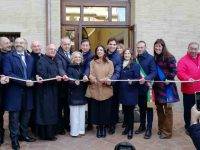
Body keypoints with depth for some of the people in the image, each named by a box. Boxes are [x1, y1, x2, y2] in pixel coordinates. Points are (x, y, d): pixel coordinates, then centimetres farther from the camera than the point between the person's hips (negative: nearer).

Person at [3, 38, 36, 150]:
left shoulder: (30, 58, 13)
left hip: (27, 91, 5)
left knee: (26, 114, 13)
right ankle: (14, 139, 13)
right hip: (14, 91, -5)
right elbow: (7, 73, -15)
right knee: (14, 115, 3)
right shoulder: (9, 57, -4)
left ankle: (24, 134, 28)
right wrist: (24, 82, -20)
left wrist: (32, 80, -8)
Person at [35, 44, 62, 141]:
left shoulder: (54, 61, 15)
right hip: (45, 91, -8)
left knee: (52, 111, 12)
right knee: (45, 112, -2)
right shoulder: (42, 61, -10)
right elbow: (42, 76, -20)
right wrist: (55, 78, -26)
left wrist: (60, 77, -5)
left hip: (53, 90, 8)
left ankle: (51, 132, 22)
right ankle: (45, 134, 7)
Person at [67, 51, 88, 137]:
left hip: (82, 93, 5)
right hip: (74, 94, -5)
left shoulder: (82, 68, 13)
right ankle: (74, 131, 4)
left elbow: (85, 78, 8)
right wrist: (74, 82, -33)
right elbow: (69, 80, -12)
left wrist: (85, 79, -15)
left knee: (82, 112, 8)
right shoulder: (70, 68, -1)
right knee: (74, 113, -4)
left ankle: (81, 130, 18)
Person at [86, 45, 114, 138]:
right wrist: (93, 79, -21)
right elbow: (90, 74, 1)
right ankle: (98, 127, 14)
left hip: (106, 90, 0)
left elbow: (111, 75, 2)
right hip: (95, 89, 0)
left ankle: (104, 127, 16)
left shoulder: (109, 63, 11)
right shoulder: (92, 62, 11)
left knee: (105, 109, 2)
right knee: (96, 109, 1)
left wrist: (106, 80, -17)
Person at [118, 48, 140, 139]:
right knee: (125, 110, 10)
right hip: (122, 91, 5)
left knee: (130, 111, 0)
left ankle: (130, 130, 11)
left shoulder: (135, 65, -5)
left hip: (131, 92, -5)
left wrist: (132, 81, -26)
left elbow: (138, 78, -9)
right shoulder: (121, 64, 10)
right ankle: (127, 127, 25)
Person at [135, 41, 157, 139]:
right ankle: (142, 126, 28)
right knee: (141, 107, 15)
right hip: (138, 87, 5)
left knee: (149, 108, 3)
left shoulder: (150, 58, -8)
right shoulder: (136, 59, 7)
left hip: (147, 87, -5)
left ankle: (149, 129, 10)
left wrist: (145, 78, -28)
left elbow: (154, 72, -15)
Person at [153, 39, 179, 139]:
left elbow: (174, 71, -12)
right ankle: (161, 129, 28)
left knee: (167, 109, 1)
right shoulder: (154, 58, 9)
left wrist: (168, 79, -20)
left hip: (167, 87, -6)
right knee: (159, 108, 14)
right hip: (157, 86, 6)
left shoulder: (169, 57, -9)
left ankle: (167, 132, 10)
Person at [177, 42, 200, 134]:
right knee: (188, 110, 7)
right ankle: (188, 127, 21)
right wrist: (188, 79, -37)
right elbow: (180, 73, -21)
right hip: (189, 90, -4)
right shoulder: (183, 60, -8)